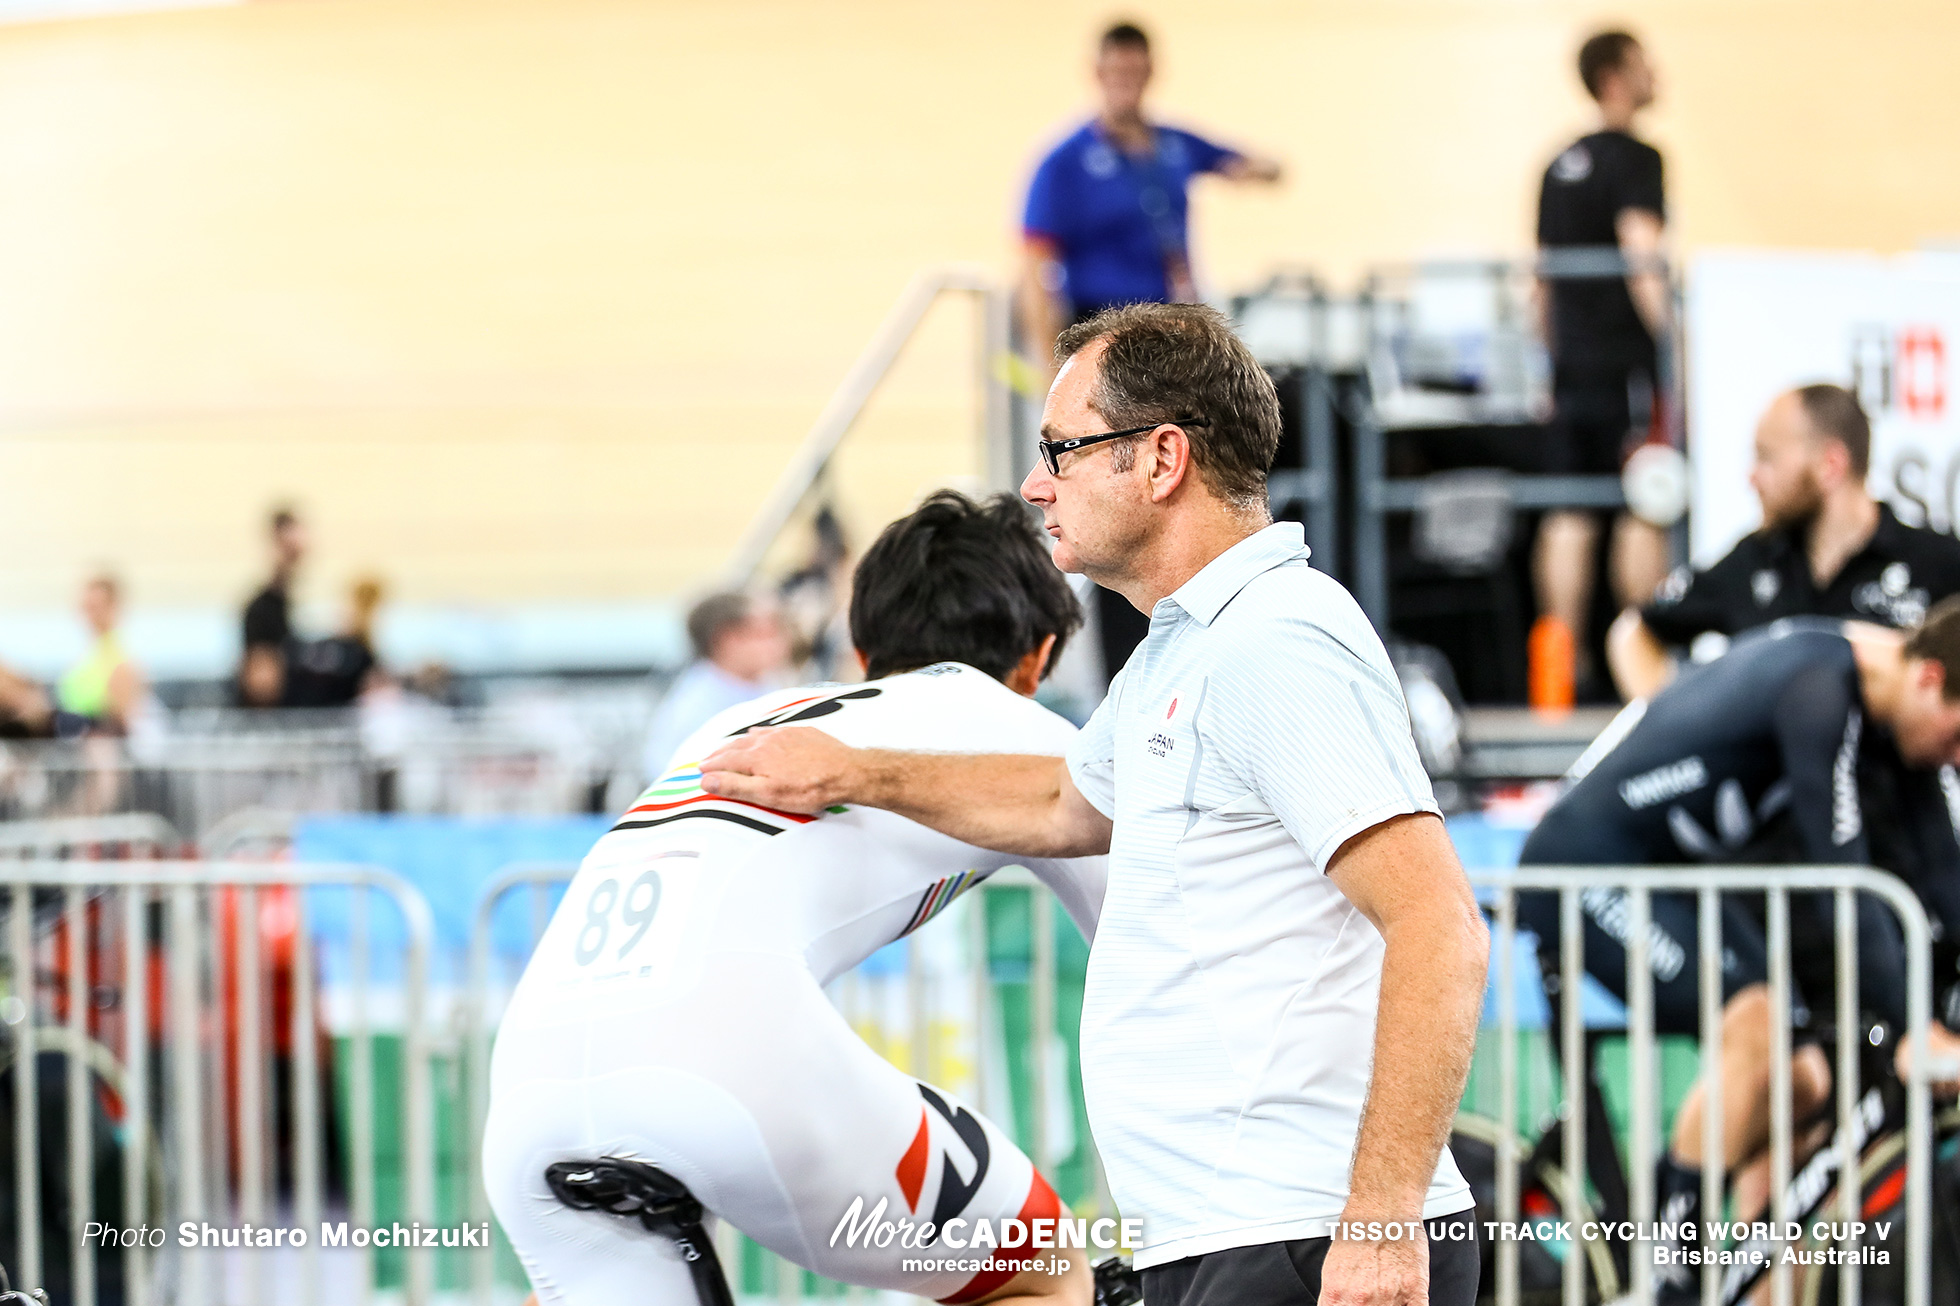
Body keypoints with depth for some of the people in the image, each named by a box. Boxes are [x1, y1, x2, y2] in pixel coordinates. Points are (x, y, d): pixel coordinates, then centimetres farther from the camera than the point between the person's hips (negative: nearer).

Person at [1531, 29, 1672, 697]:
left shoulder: (1560, 166, 16)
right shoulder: (1634, 158, -8)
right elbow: (1641, 257, -19)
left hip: (1571, 360, 8)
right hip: (1626, 360, -7)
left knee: (1569, 515, 5)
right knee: (1644, 511, -4)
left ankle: (1564, 651, 2)